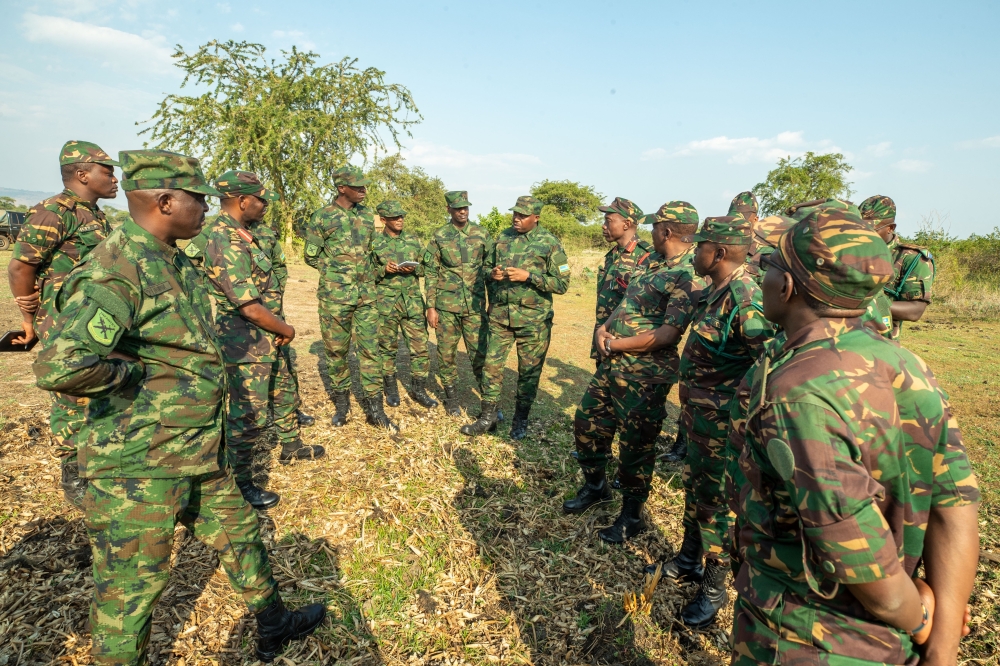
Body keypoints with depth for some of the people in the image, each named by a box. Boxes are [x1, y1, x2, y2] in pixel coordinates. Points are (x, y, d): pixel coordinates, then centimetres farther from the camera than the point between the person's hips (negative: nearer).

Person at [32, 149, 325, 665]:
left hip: (200, 457, 10)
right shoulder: (115, 271, -23)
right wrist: (143, 375, -21)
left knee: (239, 535, 22)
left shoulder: (176, 263, 8)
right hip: (138, 467, -9)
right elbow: (59, 367, -36)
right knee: (131, 589, 9)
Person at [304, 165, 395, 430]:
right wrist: (337, 270, -1)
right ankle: (341, 403, 23)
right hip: (335, 295, -3)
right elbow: (311, 256, 1)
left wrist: (368, 274, 9)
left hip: (366, 294, 3)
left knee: (370, 348, 1)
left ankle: (374, 407, 8)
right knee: (336, 349, 7)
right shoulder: (321, 217, -4)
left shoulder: (367, 216, 10)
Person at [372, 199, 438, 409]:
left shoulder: (414, 240, 9)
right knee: (387, 347, 7)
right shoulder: (375, 243, 1)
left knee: (420, 346, 0)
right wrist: (383, 269, -15)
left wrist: (414, 268, -8)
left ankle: (418, 390, 14)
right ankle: (391, 390, 23)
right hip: (385, 302, -2)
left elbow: (425, 267, 13)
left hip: (413, 301, 2)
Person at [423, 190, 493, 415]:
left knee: (480, 353, 1)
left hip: (475, 305, 0)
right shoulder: (439, 237, 1)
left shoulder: (482, 234, 4)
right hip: (446, 306, 0)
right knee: (447, 354, 7)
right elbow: (430, 273, 2)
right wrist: (431, 306, -3)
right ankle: (452, 398, 23)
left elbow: (490, 269, 8)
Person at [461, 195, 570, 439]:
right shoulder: (503, 237, 7)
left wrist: (528, 276, -20)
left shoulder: (549, 243, -7)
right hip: (500, 314, 4)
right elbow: (490, 268, 20)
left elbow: (562, 283, -10)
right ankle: (487, 417, 19)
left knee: (529, 371, 7)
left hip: (533, 318, -4)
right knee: (492, 364, 5)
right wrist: (492, 273, -5)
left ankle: (520, 421, 24)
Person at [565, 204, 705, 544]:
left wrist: (616, 344, -17)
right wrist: (604, 327, -2)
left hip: (645, 375, -9)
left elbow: (669, 334, -26)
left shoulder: (690, 277, -19)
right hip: (612, 365, 10)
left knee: (635, 444, 5)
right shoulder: (655, 261, 10)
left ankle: (632, 515, 27)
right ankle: (595, 486, 42)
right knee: (587, 421, 19)